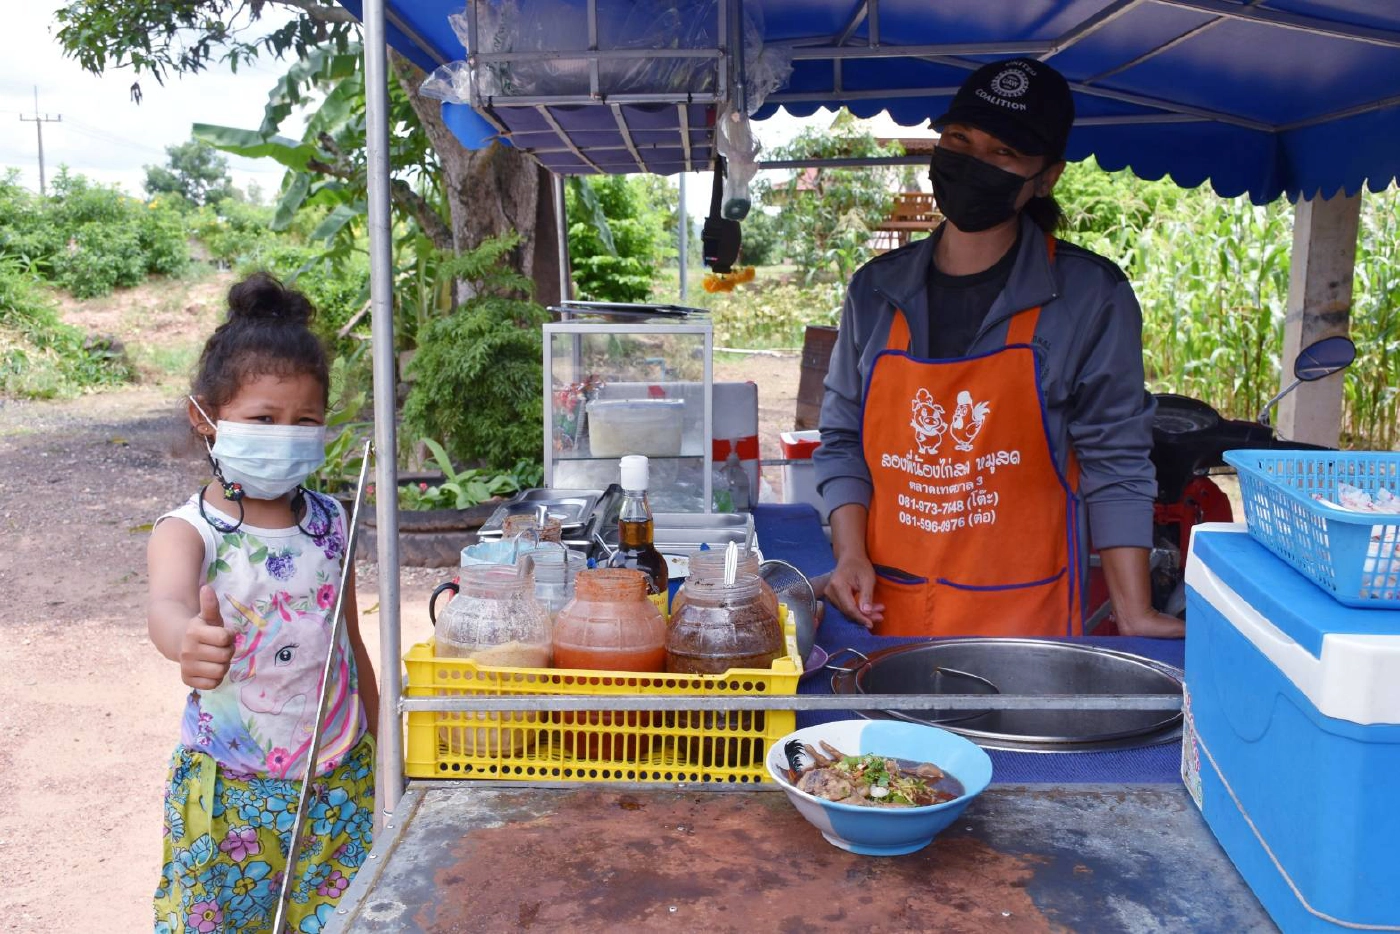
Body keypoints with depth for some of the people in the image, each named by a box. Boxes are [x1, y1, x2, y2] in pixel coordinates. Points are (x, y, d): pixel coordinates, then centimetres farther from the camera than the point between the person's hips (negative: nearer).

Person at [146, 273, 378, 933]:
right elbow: (167, 604, -36)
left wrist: (380, 752, 13)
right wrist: (188, 638, -60)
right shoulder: (189, 531, -13)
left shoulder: (329, 523, -1)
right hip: (231, 792, -3)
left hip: (341, 780, 3)